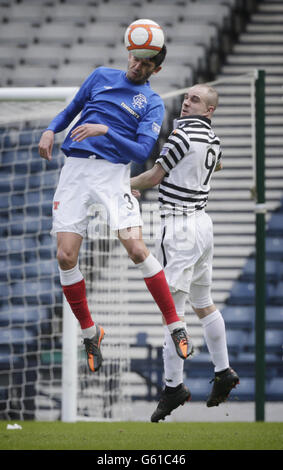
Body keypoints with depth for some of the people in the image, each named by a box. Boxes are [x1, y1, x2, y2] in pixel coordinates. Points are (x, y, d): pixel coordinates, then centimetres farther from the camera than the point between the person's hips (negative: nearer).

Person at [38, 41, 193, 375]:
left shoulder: (152, 104, 6)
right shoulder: (101, 77, 16)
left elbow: (143, 151, -6)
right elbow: (72, 109, 25)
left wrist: (105, 131, -18)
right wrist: (51, 130, 5)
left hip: (114, 174, -3)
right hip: (75, 169, 3)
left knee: (136, 248, -17)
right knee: (66, 257, -7)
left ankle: (175, 326, -6)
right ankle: (89, 332, 11)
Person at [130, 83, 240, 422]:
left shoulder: (184, 133, -15)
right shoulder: (212, 140, 11)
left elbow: (154, 177, -10)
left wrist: (123, 186, 7)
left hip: (180, 226, -9)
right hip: (202, 222, 9)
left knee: (173, 308, -9)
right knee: (202, 303, 19)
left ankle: (173, 385, -11)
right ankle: (223, 372, 24)